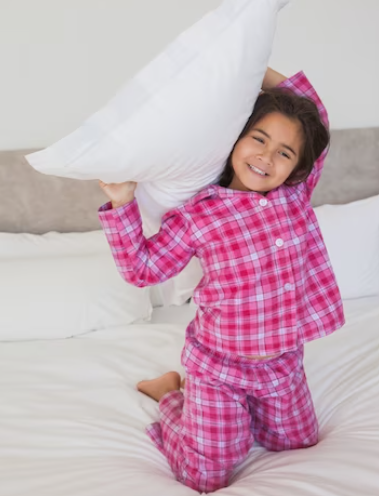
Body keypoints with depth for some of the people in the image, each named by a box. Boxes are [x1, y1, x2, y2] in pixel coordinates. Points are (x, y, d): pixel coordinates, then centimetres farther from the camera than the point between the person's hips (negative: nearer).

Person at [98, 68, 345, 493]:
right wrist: (122, 204, -18)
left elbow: (315, 114, 6)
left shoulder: (296, 194, -5)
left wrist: (268, 76, -4)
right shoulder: (198, 214, -16)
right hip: (219, 364, -4)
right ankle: (172, 394, 29)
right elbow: (142, 268, -8)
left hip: (283, 362, 5)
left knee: (298, 445, 24)